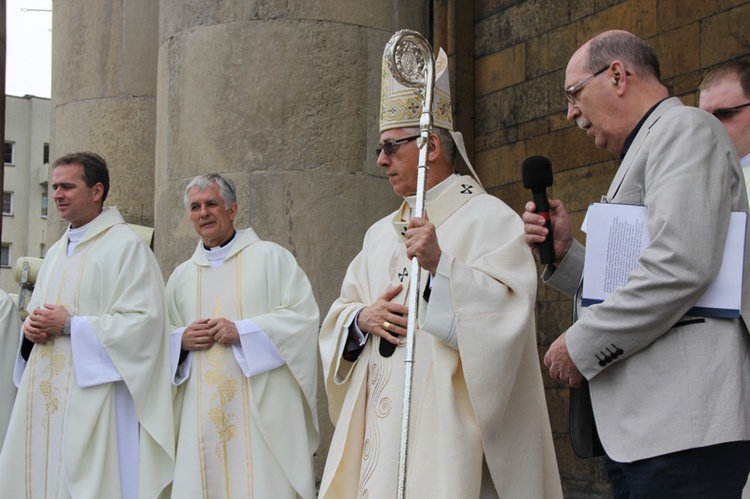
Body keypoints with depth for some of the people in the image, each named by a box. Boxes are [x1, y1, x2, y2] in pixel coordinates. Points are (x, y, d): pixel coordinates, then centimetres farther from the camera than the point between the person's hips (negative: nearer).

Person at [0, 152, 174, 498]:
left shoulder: (125, 246, -8)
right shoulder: (57, 251, 18)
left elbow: (143, 321, -16)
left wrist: (70, 325, -16)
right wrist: (31, 327, 1)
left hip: (90, 396, -8)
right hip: (46, 392, 8)